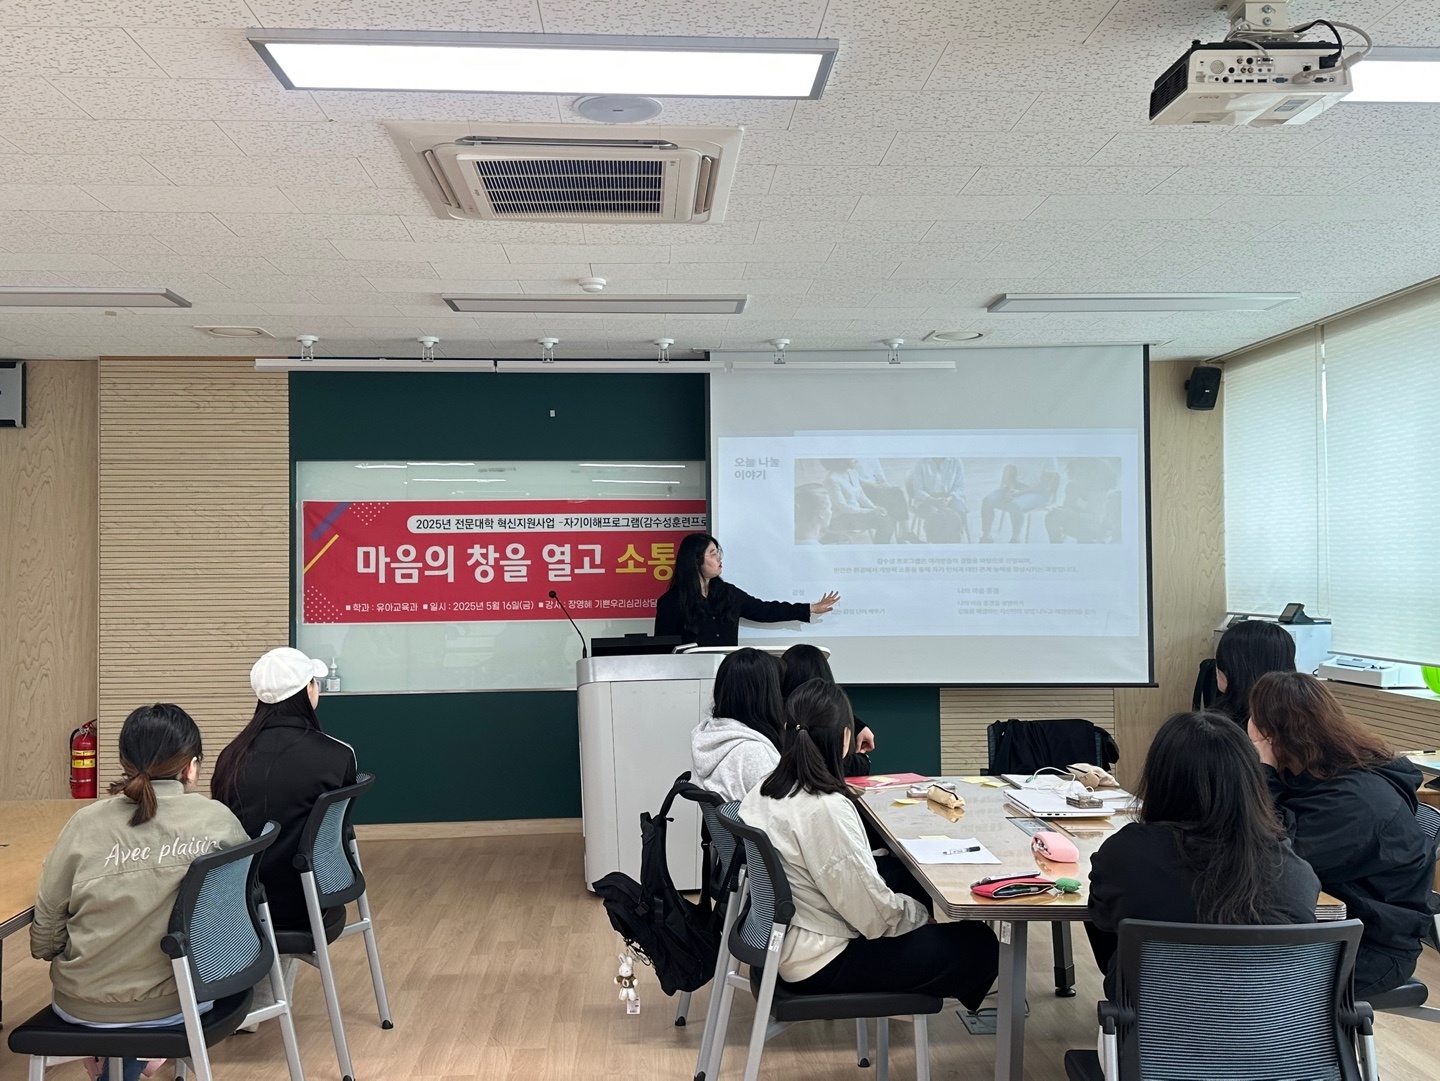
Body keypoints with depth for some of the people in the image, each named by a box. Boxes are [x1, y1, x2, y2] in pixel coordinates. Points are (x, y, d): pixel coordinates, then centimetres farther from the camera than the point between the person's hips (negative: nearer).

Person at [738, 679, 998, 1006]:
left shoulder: (763, 793, -2)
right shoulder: (826, 808, -28)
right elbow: (873, 911, -22)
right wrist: (922, 915, -3)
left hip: (781, 941, 9)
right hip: (822, 964, -9)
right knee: (979, 945, 0)